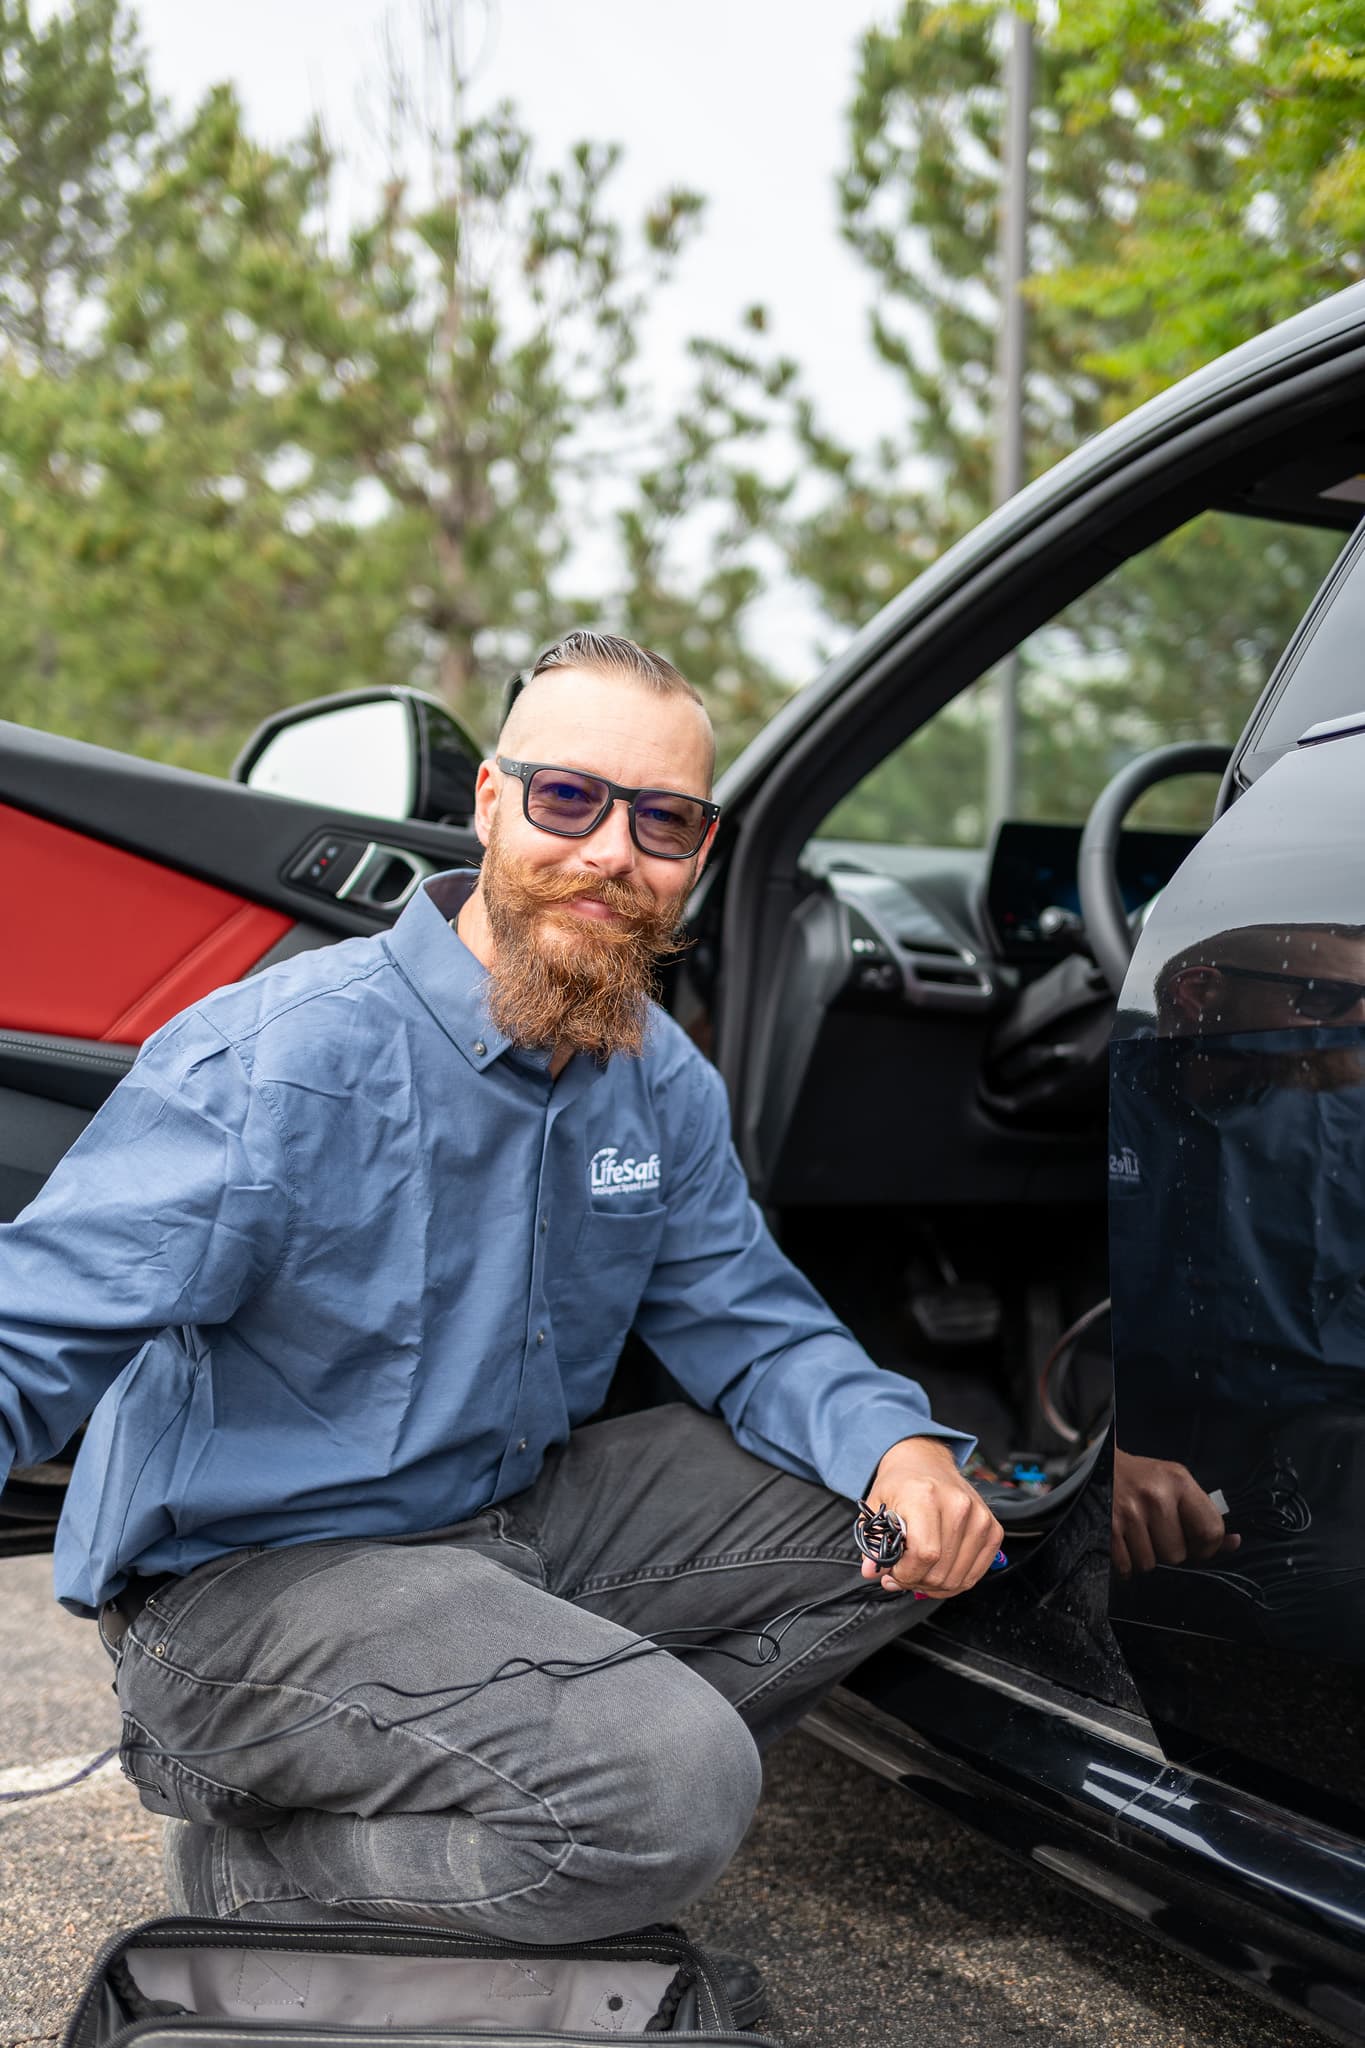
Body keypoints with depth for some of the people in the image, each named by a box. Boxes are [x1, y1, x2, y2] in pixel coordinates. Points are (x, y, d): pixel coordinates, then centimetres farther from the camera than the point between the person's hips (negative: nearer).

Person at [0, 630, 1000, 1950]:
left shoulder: (661, 1081, 0)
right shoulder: (278, 1063, -23)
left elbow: (746, 1322, 6)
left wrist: (895, 1446, -16)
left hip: (508, 1515, 8)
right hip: (247, 1578, -8)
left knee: (895, 1515, 1)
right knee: (676, 1792, -28)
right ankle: (250, 1855, -3)